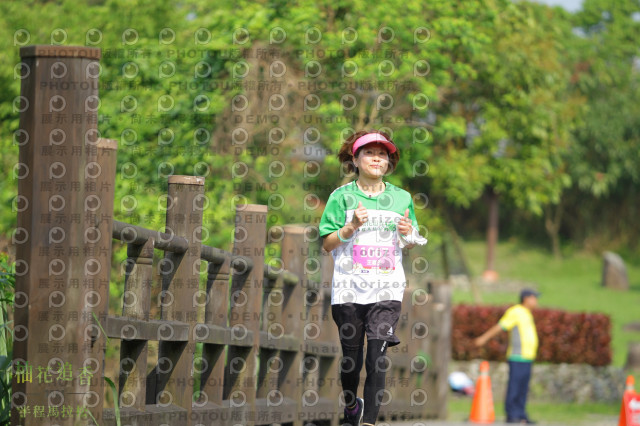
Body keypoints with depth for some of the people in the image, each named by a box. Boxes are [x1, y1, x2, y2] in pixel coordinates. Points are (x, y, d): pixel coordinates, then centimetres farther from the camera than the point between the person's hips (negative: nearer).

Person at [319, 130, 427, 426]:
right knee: (351, 356, 6)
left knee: (377, 357, -12)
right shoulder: (342, 196, 3)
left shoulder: (401, 198, 10)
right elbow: (327, 244, 2)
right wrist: (351, 226, -13)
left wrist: (408, 233, -4)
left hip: (387, 289, 0)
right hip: (349, 288, 0)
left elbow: (409, 245, 18)